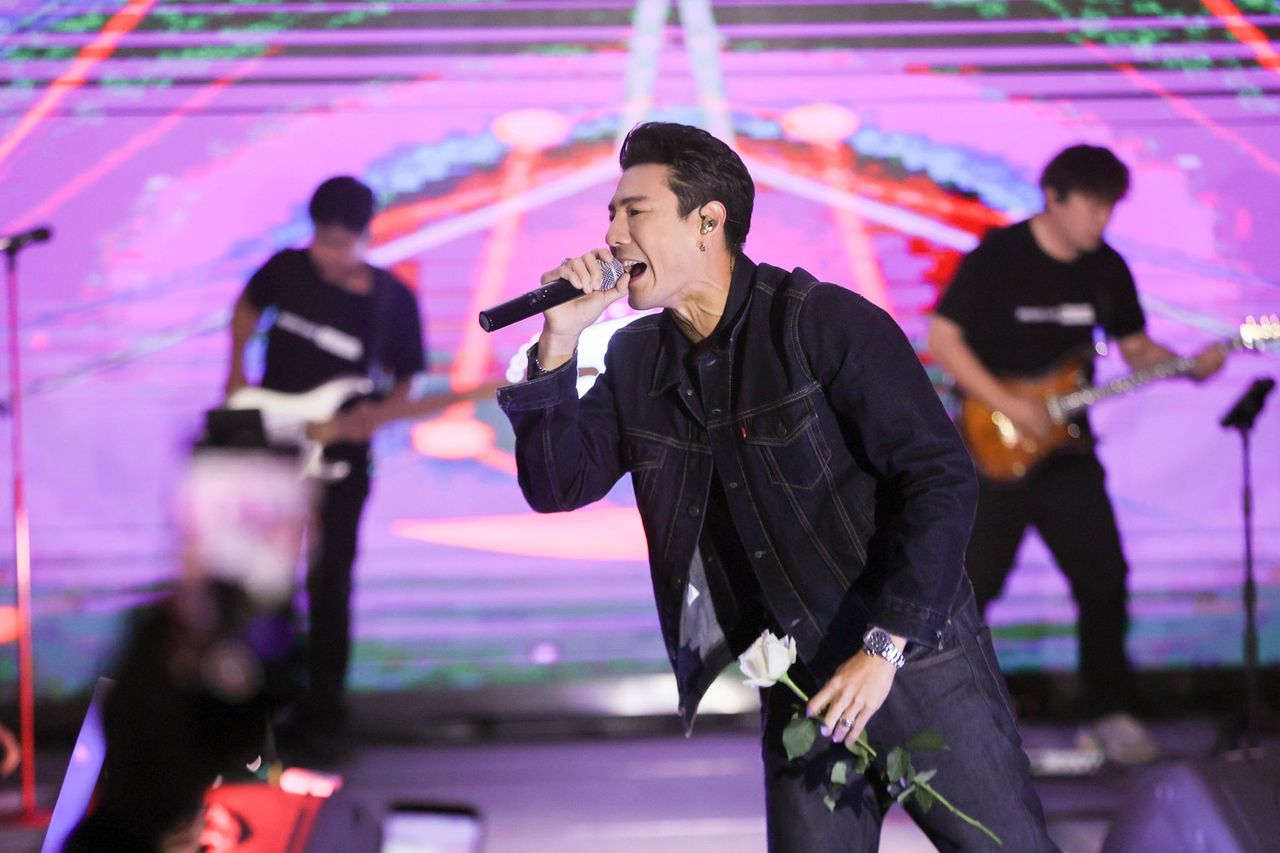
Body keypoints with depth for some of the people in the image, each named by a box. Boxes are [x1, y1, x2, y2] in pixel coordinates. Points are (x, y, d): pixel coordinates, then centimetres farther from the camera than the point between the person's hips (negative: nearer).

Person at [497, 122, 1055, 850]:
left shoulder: (827, 323, -13)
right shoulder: (637, 361, 6)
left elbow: (942, 480, -16)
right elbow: (557, 485, 1)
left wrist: (884, 647, -20)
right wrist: (558, 344, -11)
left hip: (915, 661, -5)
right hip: (801, 692, 5)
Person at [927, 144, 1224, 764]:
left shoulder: (1106, 269, 5)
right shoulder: (997, 257, -11)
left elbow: (1135, 347, 15)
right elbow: (943, 340, -12)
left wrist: (1189, 366, -5)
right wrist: (1007, 406, -19)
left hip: (1068, 454, 5)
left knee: (1103, 582, 2)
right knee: (970, 587, -3)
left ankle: (1109, 713, 14)